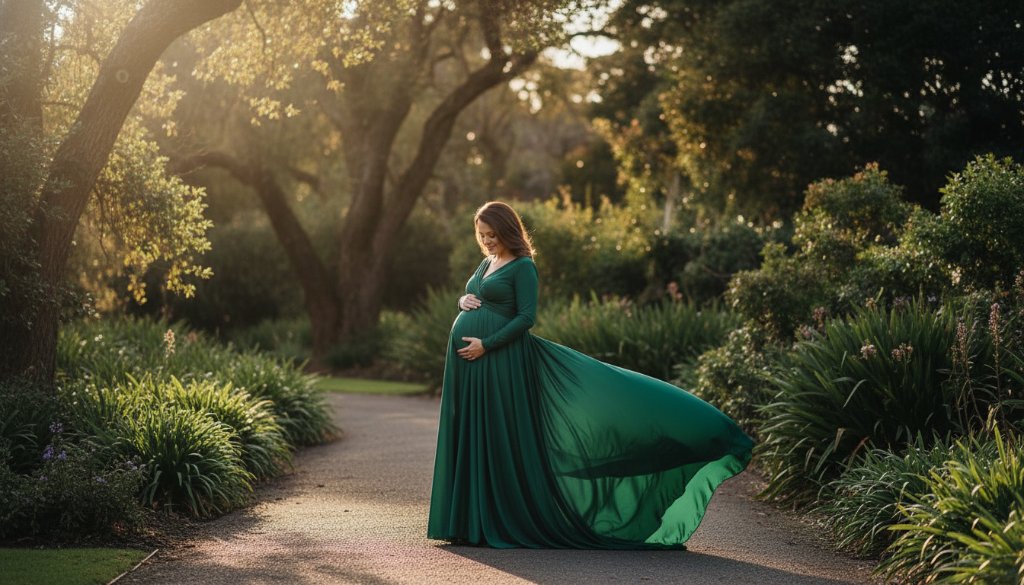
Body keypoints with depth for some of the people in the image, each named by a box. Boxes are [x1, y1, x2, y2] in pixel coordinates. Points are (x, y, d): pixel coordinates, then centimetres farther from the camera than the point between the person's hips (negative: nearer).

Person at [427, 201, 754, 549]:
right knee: (468, 441, 7)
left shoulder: (523, 267, -6)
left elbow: (526, 317, -13)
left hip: (500, 360, -8)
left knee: (500, 440, -5)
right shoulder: (486, 263, 18)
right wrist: (463, 300, 1)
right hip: (467, 363, 8)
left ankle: (503, 523, 1)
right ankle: (471, 522, 13)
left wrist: (486, 344, -18)